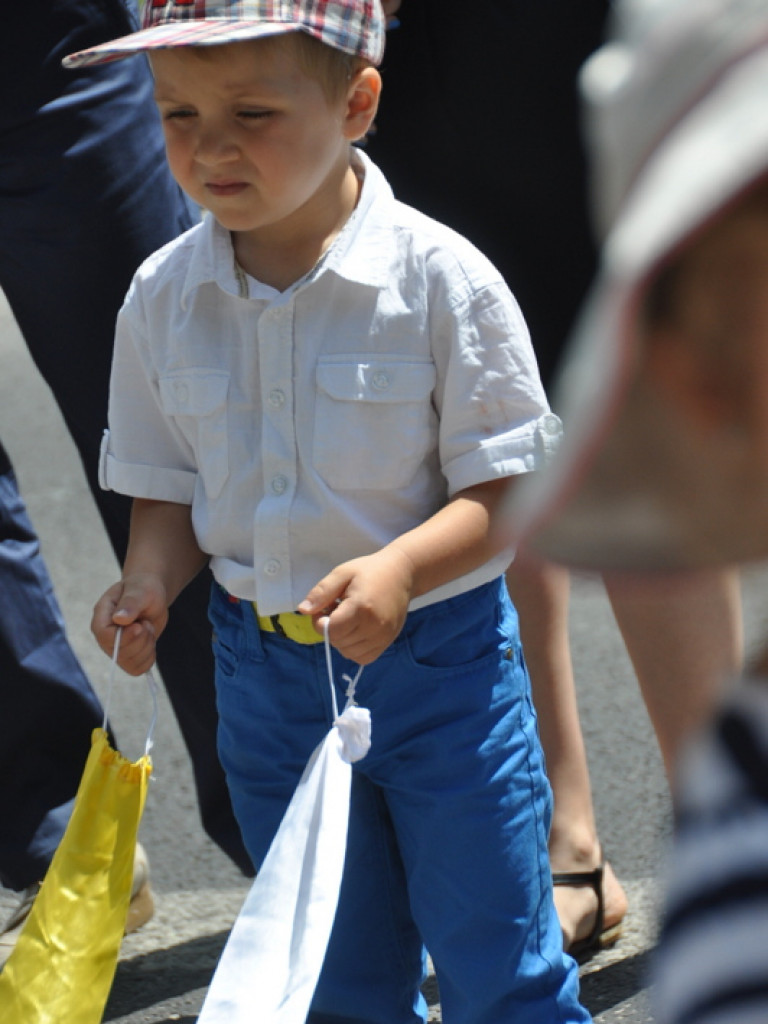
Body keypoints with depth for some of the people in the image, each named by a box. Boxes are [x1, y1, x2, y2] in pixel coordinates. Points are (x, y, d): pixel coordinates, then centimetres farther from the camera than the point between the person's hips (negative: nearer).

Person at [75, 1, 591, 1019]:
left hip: (438, 661, -4)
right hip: (265, 671, 4)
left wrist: (401, 569, -30)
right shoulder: (164, 296, -4)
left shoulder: (440, 277, -16)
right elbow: (170, 486, 6)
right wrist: (150, 579, -14)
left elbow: (507, 486, -14)